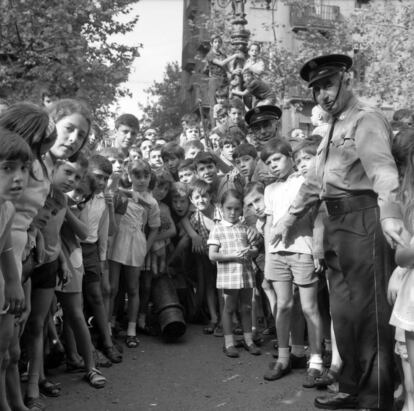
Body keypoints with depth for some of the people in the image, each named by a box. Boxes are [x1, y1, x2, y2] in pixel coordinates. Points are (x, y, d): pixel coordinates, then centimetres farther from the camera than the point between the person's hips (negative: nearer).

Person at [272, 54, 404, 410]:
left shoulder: (366, 119, -7)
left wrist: (389, 213, -41)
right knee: (343, 311, 14)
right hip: (337, 224, 9)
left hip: (363, 219, -9)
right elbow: (314, 181, 27)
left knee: (369, 311, -4)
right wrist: (288, 219, 29)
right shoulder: (335, 129, 21)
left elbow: (382, 169, -25)